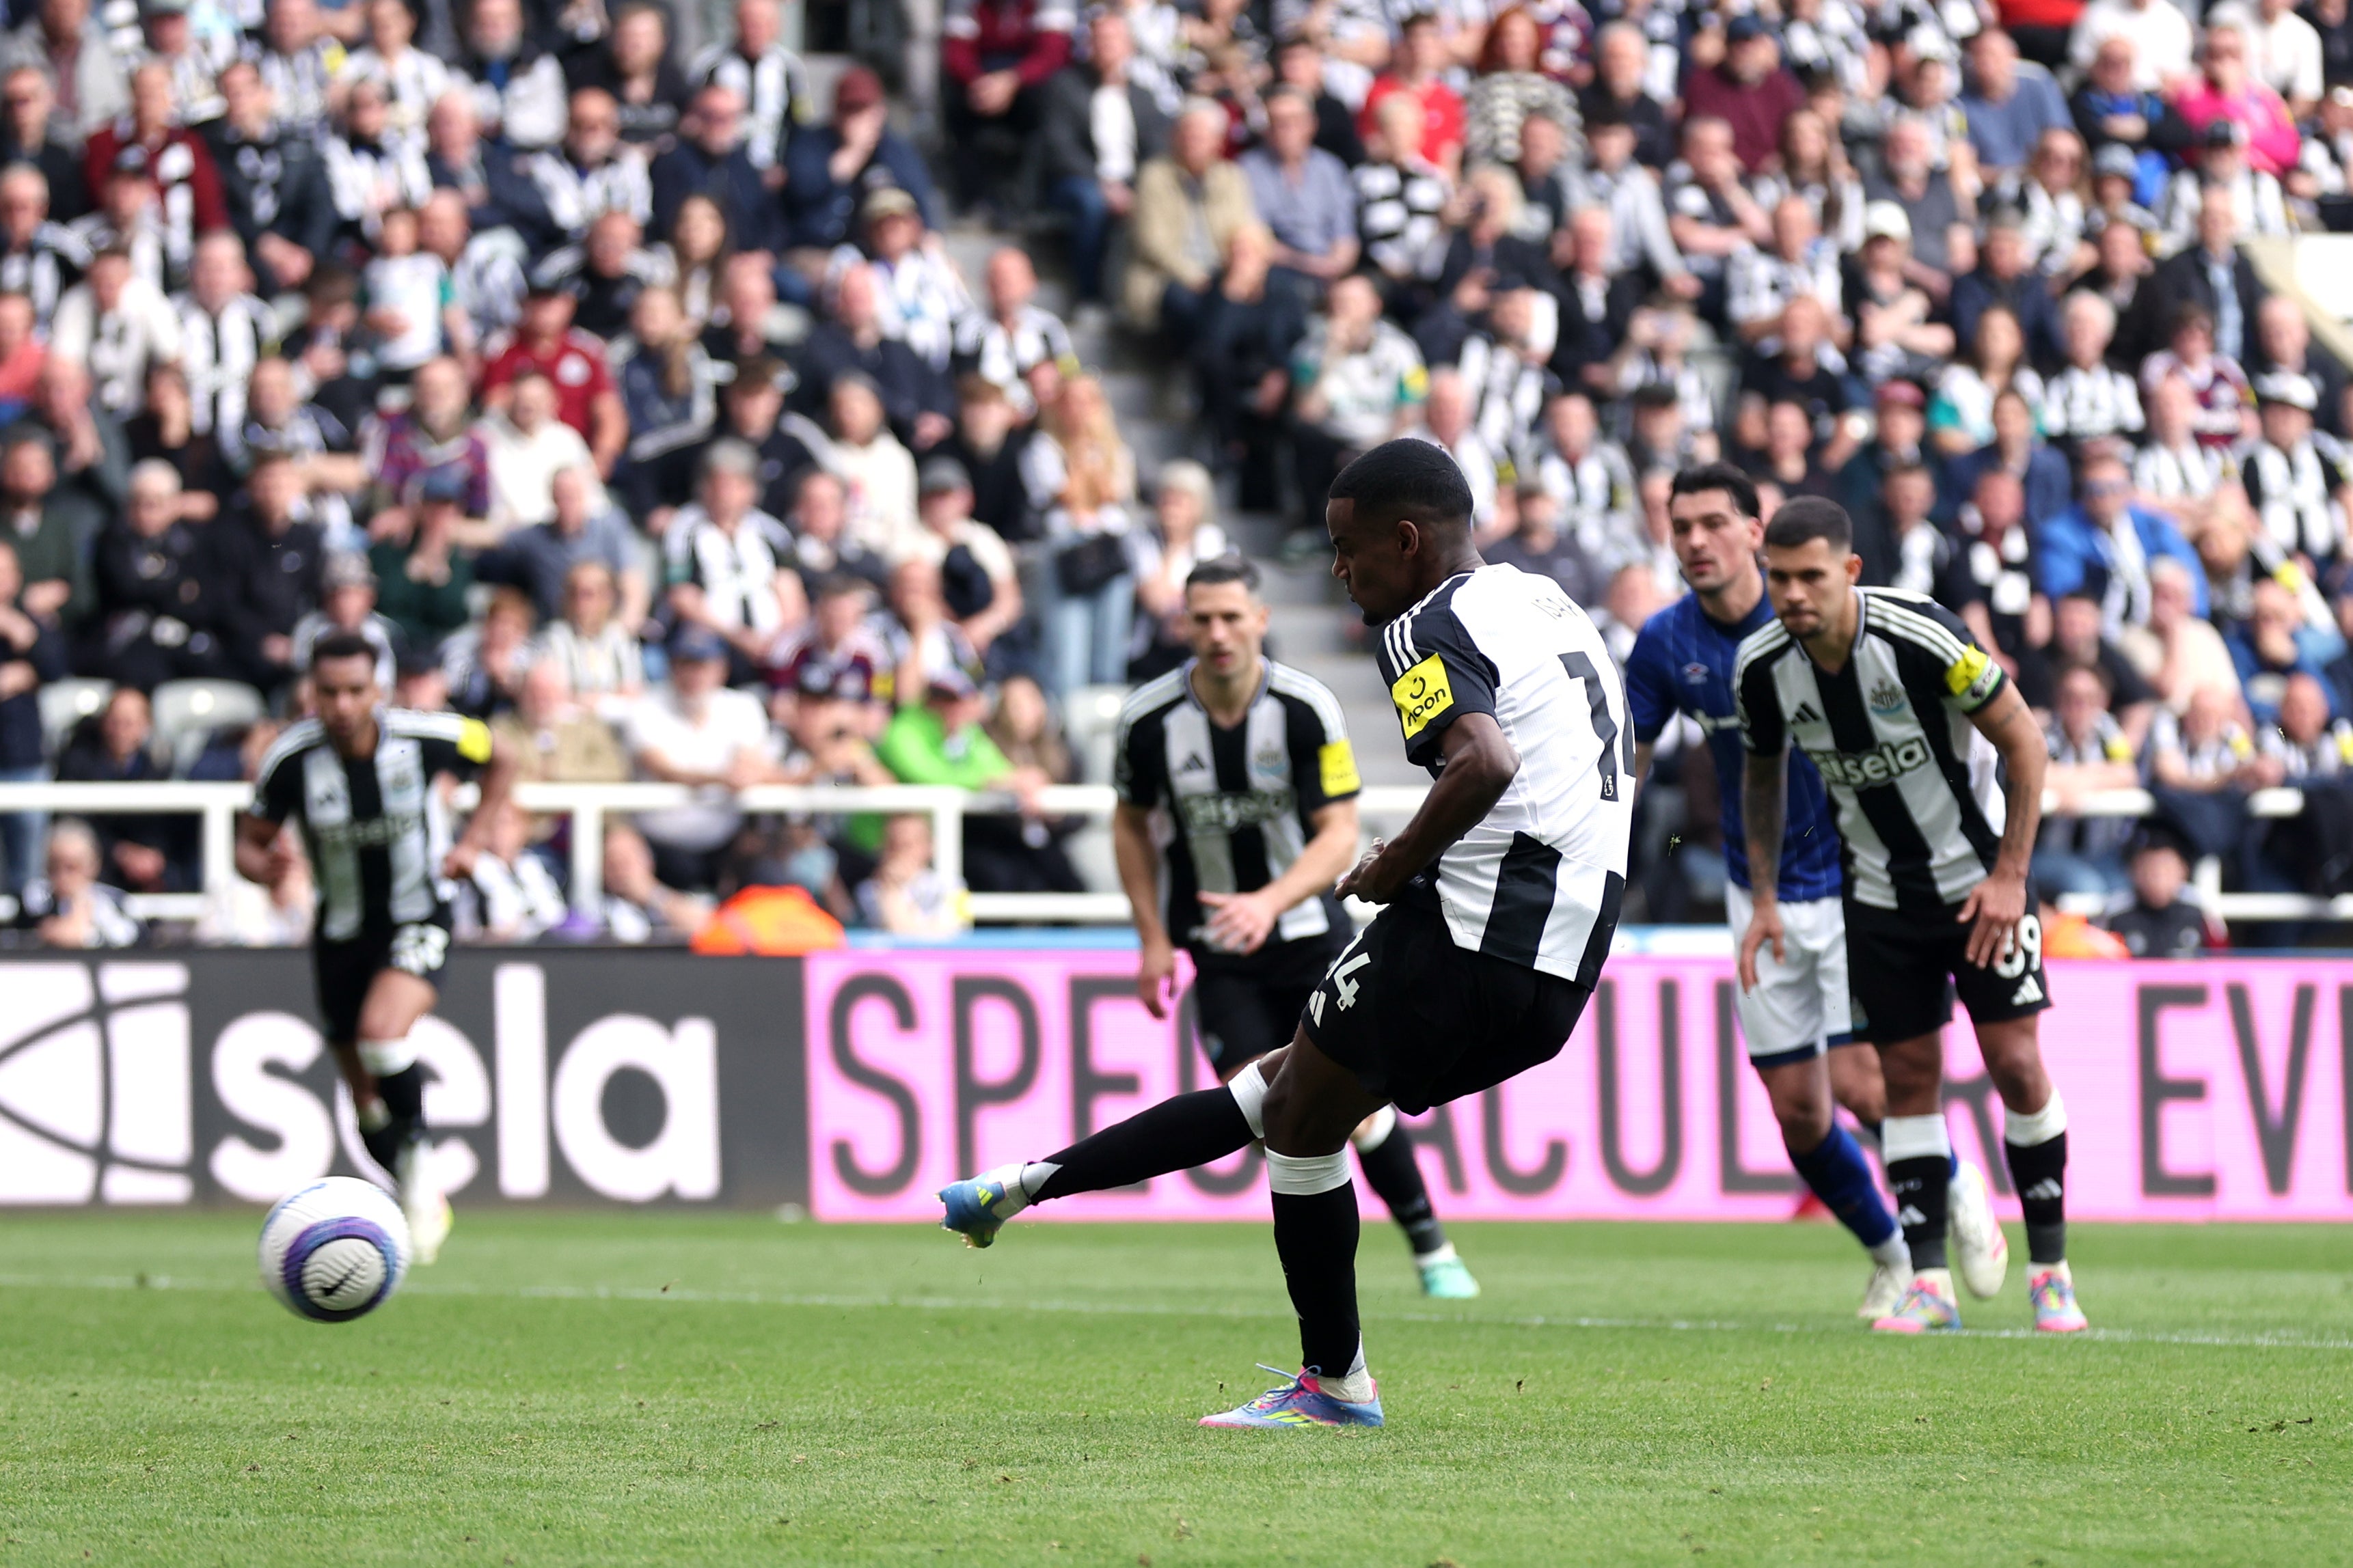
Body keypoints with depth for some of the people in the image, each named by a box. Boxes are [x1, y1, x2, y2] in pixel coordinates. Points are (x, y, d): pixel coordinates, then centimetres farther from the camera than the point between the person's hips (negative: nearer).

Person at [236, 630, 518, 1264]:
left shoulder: (427, 737, -17)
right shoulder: (291, 759, -15)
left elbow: (499, 761, 5)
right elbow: (249, 844, -3)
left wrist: (474, 842, -5)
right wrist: (265, 867, -27)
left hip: (418, 919, -3)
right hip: (342, 932, 3)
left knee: (382, 1030, -32)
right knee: (370, 1108, 8)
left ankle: (418, 1157, -8)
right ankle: (424, 1207, 33)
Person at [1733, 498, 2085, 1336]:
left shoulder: (1922, 637, -25)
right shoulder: (1761, 668, -11)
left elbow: (2025, 741, -15)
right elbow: (1763, 774, 10)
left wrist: (2010, 876, -16)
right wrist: (1764, 899, 5)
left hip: (1980, 879, -3)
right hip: (1881, 896, 3)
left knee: (2016, 1063, -6)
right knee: (1907, 1075, 1)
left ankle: (2050, 1269, 5)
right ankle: (1929, 1281, 3)